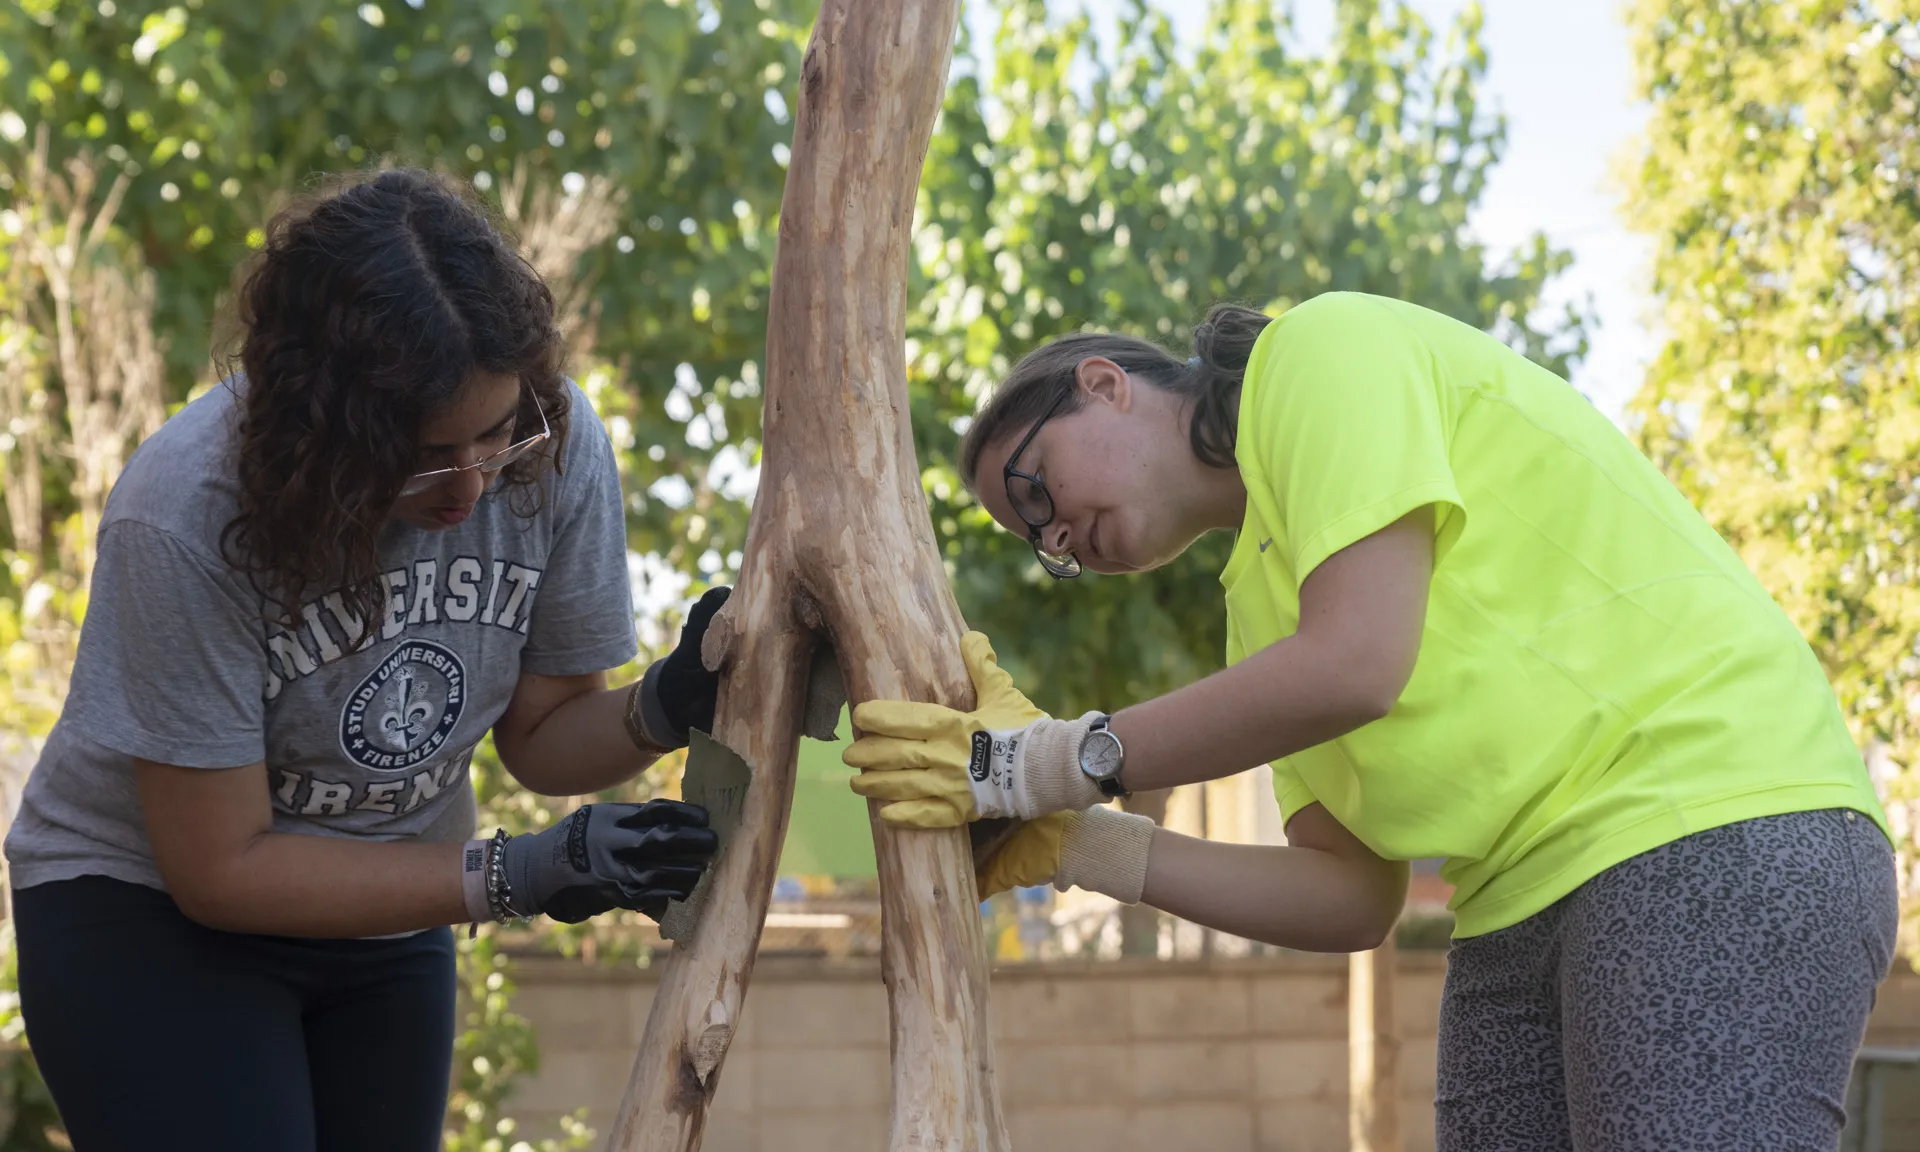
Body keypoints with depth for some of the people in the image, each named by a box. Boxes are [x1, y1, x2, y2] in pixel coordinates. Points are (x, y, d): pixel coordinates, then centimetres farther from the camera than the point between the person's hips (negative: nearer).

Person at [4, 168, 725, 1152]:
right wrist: (523, 876, -28)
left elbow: (543, 735, -3)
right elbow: (221, 867, -22)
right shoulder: (182, 516, -30)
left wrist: (665, 708, -26)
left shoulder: (553, 443, -18)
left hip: (384, 919, 5)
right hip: (146, 904, -4)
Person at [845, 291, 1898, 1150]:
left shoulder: (1323, 350, 0)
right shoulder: (1259, 596, 23)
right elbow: (1352, 897, 15)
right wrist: (1076, 845, 6)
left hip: (1724, 836, -9)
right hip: (1527, 905, 9)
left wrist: (1048, 765, -7)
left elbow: (1355, 665, -16)